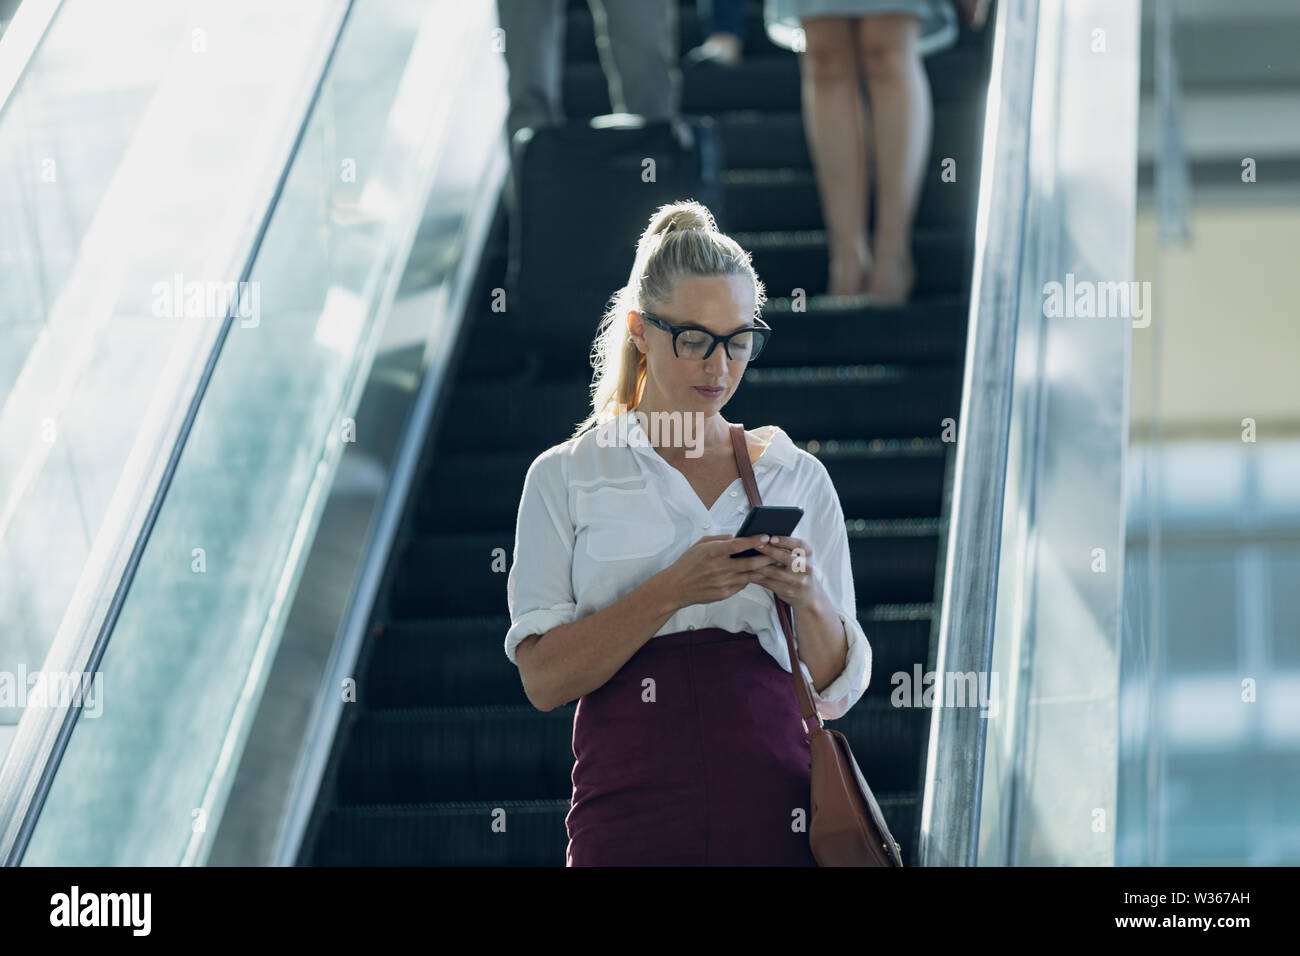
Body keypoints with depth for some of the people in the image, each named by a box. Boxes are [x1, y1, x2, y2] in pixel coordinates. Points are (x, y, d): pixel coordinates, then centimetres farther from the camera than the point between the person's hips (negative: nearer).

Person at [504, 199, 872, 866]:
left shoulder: (798, 478, 13)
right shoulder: (565, 477, 6)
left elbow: (836, 690, 11)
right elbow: (543, 677, -4)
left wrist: (808, 597, -8)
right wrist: (672, 591, -15)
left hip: (773, 806, 2)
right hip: (633, 805, -2)